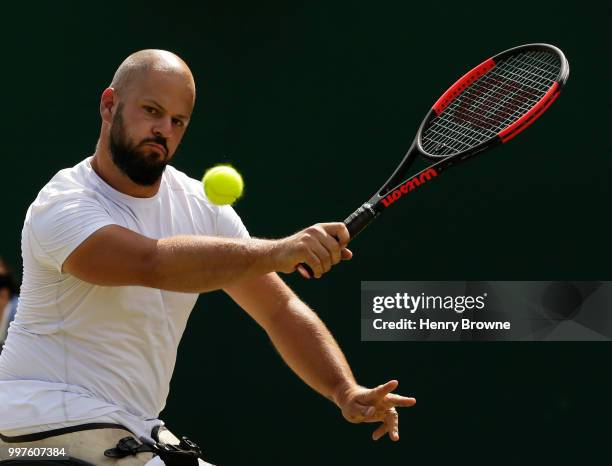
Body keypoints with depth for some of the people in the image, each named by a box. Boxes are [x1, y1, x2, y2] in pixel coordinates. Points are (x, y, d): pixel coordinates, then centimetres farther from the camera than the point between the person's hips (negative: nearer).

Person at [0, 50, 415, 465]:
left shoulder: (202, 206, 5)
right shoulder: (60, 208, -17)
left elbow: (280, 309, 3)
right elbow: (153, 263, -36)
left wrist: (345, 391, -12)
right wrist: (277, 252, -47)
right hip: (47, 423, -7)